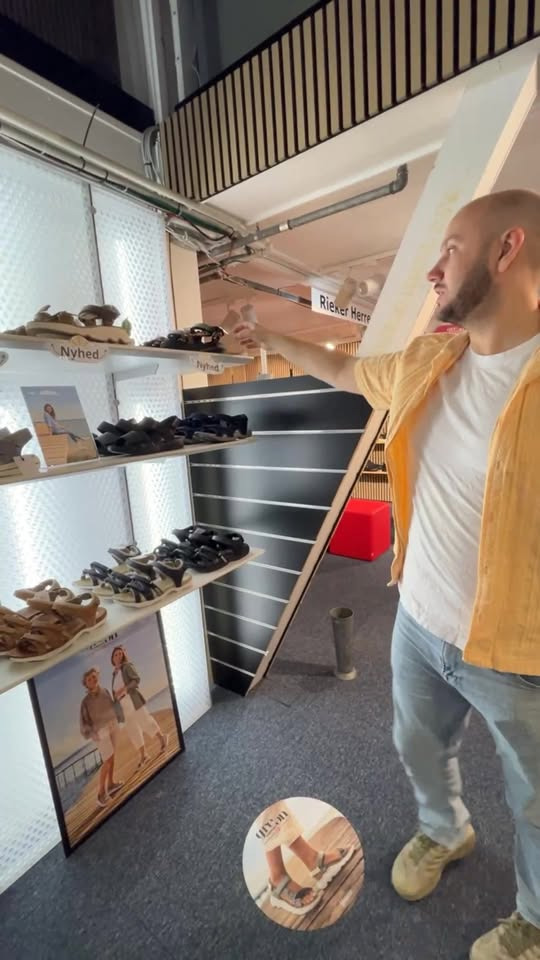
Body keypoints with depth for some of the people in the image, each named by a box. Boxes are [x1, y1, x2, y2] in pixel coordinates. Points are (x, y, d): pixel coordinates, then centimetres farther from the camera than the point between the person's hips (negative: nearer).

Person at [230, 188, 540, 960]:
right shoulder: (424, 362, 0)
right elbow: (343, 371, 17)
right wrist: (270, 339, 25)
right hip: (419, 622, 6)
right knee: (420, 748, 30)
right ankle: (444, 832, 65)